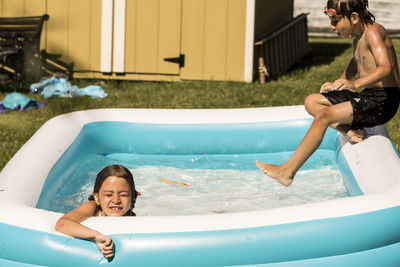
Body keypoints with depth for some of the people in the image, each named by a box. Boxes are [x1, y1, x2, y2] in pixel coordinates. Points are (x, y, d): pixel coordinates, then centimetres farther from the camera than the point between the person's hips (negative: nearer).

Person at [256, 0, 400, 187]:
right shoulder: (357, 36, 11)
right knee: (311, 102, 9)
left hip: (382, 102, -10)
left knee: (324, 115, -23)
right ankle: (351, 130, -10)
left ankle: (287, 171, -19)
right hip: (367, 97, 10)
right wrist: (339, 82, 15)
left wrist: (355, 83, -45)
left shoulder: (373, 32, -18)